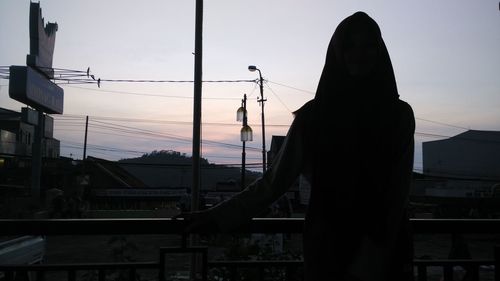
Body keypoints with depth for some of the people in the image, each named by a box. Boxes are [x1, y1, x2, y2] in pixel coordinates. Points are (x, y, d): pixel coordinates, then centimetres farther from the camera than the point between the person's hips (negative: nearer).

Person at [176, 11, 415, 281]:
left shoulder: (399, 115, -3)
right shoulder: (313, 115, -2)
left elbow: (396, 195, -9)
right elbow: (275, 179, -1)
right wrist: (216, 216, -5)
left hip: (386, 251, 0)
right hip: (327, 251, 0)